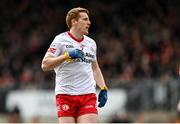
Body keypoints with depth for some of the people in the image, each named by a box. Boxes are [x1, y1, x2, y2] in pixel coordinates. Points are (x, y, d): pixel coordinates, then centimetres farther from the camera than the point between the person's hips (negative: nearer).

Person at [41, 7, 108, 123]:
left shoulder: (91, 43, 16)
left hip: (88, 95, 4)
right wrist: (67, 56, -19)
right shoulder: (61, 40, -2)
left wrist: (103, 88, 16)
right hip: (65, 94, -4)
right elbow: (45, 65, -10)